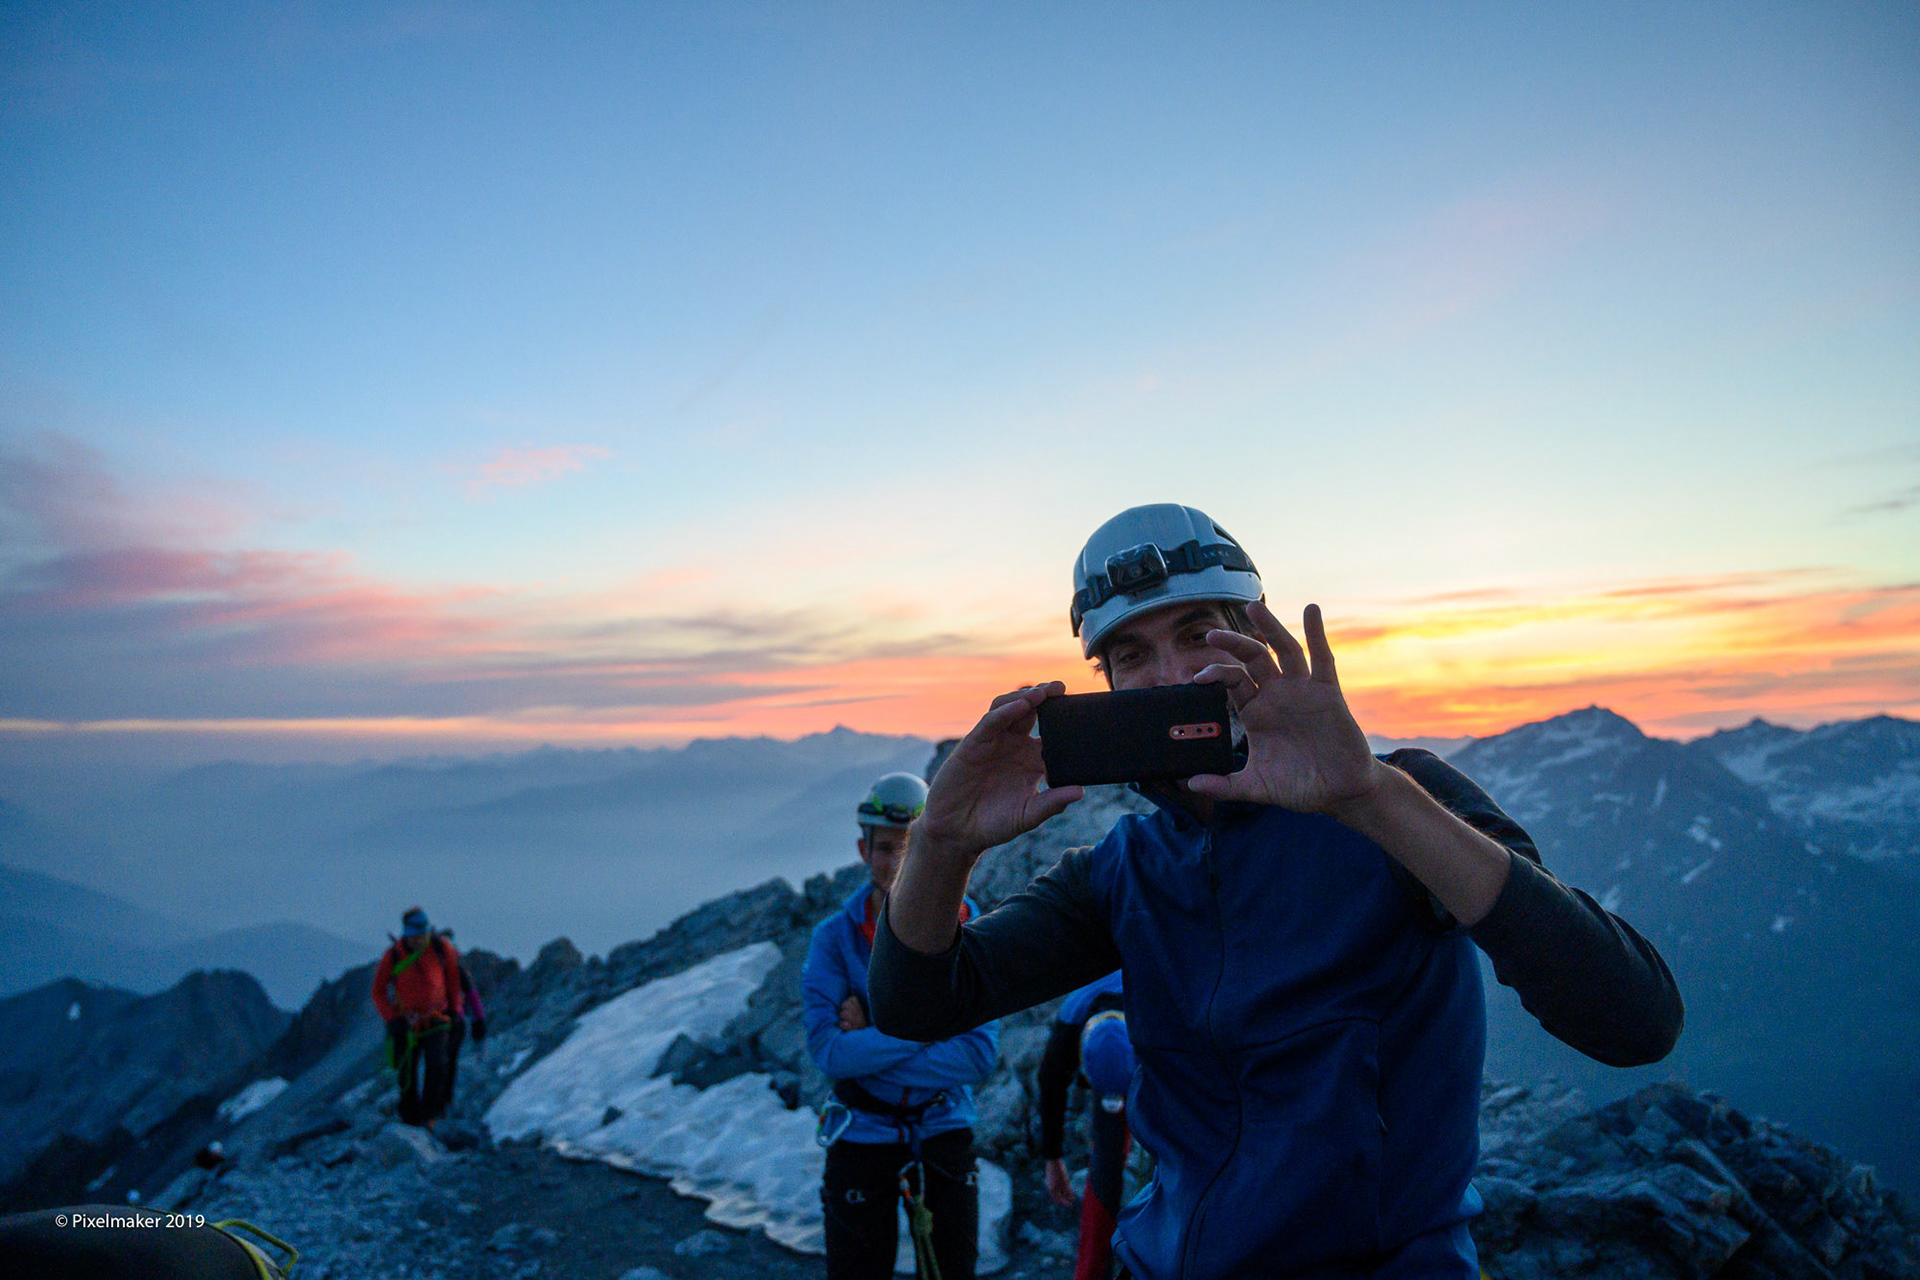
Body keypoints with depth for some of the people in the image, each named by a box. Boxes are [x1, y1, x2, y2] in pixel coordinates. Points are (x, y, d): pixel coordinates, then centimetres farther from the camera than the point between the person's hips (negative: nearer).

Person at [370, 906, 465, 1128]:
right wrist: (392, 1018, -10)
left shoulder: (441, 948, -9)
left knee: (438, 1066, -18)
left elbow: (453, 978, 7)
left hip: (436, 1020, 0)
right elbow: (378, 991, 1)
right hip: (407, 1024, 0)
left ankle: (428, 1117, -5)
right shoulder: (393, 956, -12)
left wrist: (456, 1010, 6)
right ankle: (409, 1122, 21)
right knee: (408, 1076, 2)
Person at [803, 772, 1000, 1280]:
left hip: (943, 1129, 1)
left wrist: (871, 1047, -20)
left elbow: (980, 1055, -17)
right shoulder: (834, 937, -11)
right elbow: (829, 1052, -22)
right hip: (863, 1137, -1)